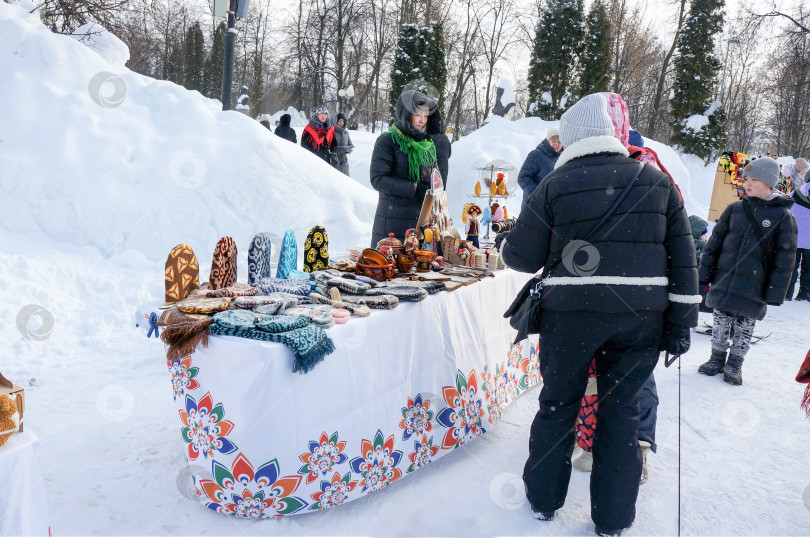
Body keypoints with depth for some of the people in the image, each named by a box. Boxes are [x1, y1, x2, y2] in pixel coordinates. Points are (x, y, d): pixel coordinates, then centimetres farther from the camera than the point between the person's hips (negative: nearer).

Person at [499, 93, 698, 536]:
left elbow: (523, 256, -1)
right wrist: (680, 322, 8)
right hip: (642, 317, 2)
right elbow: (683, 256, 4)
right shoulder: (656, 180, 5)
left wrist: (504, 244, 21)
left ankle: (543, 499, 29)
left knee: (558, 404, 15)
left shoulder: (555, 184, -4)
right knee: (621, 409, 13)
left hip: (571, 313, -2)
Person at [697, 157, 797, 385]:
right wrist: (704, 274, 6)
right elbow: (715, 242, 8)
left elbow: (785, 257, -4)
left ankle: (735, 364, 23)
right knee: (720, 321, 11)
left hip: (754, 288, -3)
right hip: (724, 280, 3)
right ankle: (717, 358, 28)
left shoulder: (783, 216, -5)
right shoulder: (735, 209, 4)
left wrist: (775, 292, -8)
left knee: (744, 327, 7)